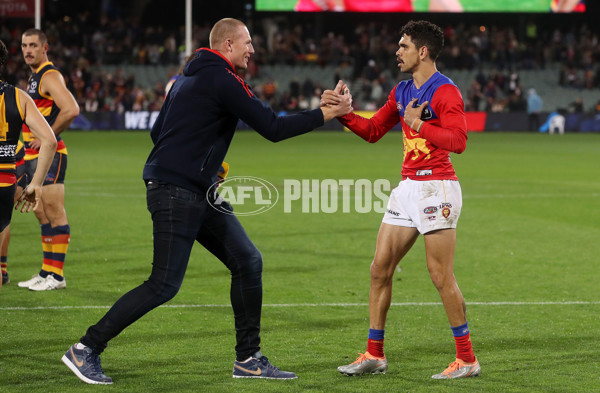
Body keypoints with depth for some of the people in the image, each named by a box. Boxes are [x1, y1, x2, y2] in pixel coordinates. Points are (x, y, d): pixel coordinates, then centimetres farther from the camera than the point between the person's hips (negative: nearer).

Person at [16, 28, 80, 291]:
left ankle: (56, 276, -9)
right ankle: (46, 272, 16)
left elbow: (71, 110, -26)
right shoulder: (33, 77, 19)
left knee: (54, 211, -9)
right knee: (42, 215, 11)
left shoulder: (50, 76, -12)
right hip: (32, 155, 10)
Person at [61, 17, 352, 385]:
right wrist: (326, 114, -7)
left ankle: (248, 359, 13)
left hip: (200, 194, 11)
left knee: (248, 261, 8)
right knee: (164, 285, -10)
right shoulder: (222, 80, -13)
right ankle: (85, 350, -2)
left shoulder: (188, 78, 17)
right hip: (176, 193, -11)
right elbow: (273, 128, -15)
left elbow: (158, 131, 23)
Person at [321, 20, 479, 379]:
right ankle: (375, 355, 13)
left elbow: (458, 140, -21)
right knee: (381, 268, 6)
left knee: (441, 276, -8)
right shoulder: (402, 91, 14)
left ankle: (467, 360, 1)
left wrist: (418, 124, -20)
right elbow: (373, 131, 20)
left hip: (437, 188, -9)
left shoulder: (445, 91, -11)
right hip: (408, 187, 9)